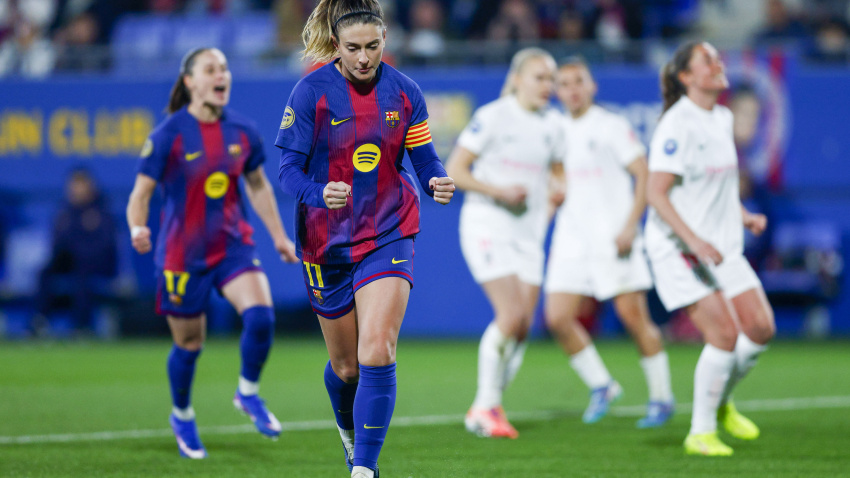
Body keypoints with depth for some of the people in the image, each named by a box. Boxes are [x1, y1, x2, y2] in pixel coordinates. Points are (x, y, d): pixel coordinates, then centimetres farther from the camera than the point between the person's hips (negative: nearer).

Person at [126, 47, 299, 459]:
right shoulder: (168, 135, -11)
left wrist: (279, 235, 16)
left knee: (261, 316, -21)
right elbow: (140, 193, -11)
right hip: (183, 252, -3)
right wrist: (138, 228, -31)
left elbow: (257, 185, 16)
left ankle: (248, 393, 6)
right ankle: (182, 417, 34)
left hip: (233, 244, 3)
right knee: (189, 344, 6)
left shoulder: (242, 131, 1)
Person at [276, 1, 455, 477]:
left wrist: (439, 182, -21)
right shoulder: (311, 92, -10)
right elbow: (289, 169, -11)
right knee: (346, 366, 12)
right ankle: (349, 432, 45)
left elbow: (425, 159, 2)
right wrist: (319, 194, -33)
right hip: (327, 240, 0)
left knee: (377, 354, -19)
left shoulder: (404, 92, -3)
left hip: (389, 236, 0)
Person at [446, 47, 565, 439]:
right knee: (511, 313, -19)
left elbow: (558, 172, 24)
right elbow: (454, 170, -9)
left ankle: (489, 406, 15)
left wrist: (558, 192, 1)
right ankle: (485, 406, -7)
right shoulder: (492, 117, -9)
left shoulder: (552, 123, 9)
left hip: (528, 233, 6)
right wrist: (499, 191, -20)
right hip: (487, 226, -6)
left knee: (523, 326, 0)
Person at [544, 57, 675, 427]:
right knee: (557, 317, -6)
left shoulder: (611, 127, -4)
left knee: (633, 316, -6)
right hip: (571, 241, 6)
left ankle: (661, 397, 7)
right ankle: (601, 386, 11)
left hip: (613, 240, -5)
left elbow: (645, 176, -8)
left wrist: (630, 226, -16)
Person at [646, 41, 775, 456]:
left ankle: (720, 403, 24)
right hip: (678, 250, -8)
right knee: (724, 334, -15)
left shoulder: (723, 118, 10)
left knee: (761, 327, 0)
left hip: (722, 246, 8)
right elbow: (655, 192, -20)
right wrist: (693, 239, -27)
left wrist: (744, 215, 8)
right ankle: (700, 433, -2)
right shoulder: (677, 125, -16)